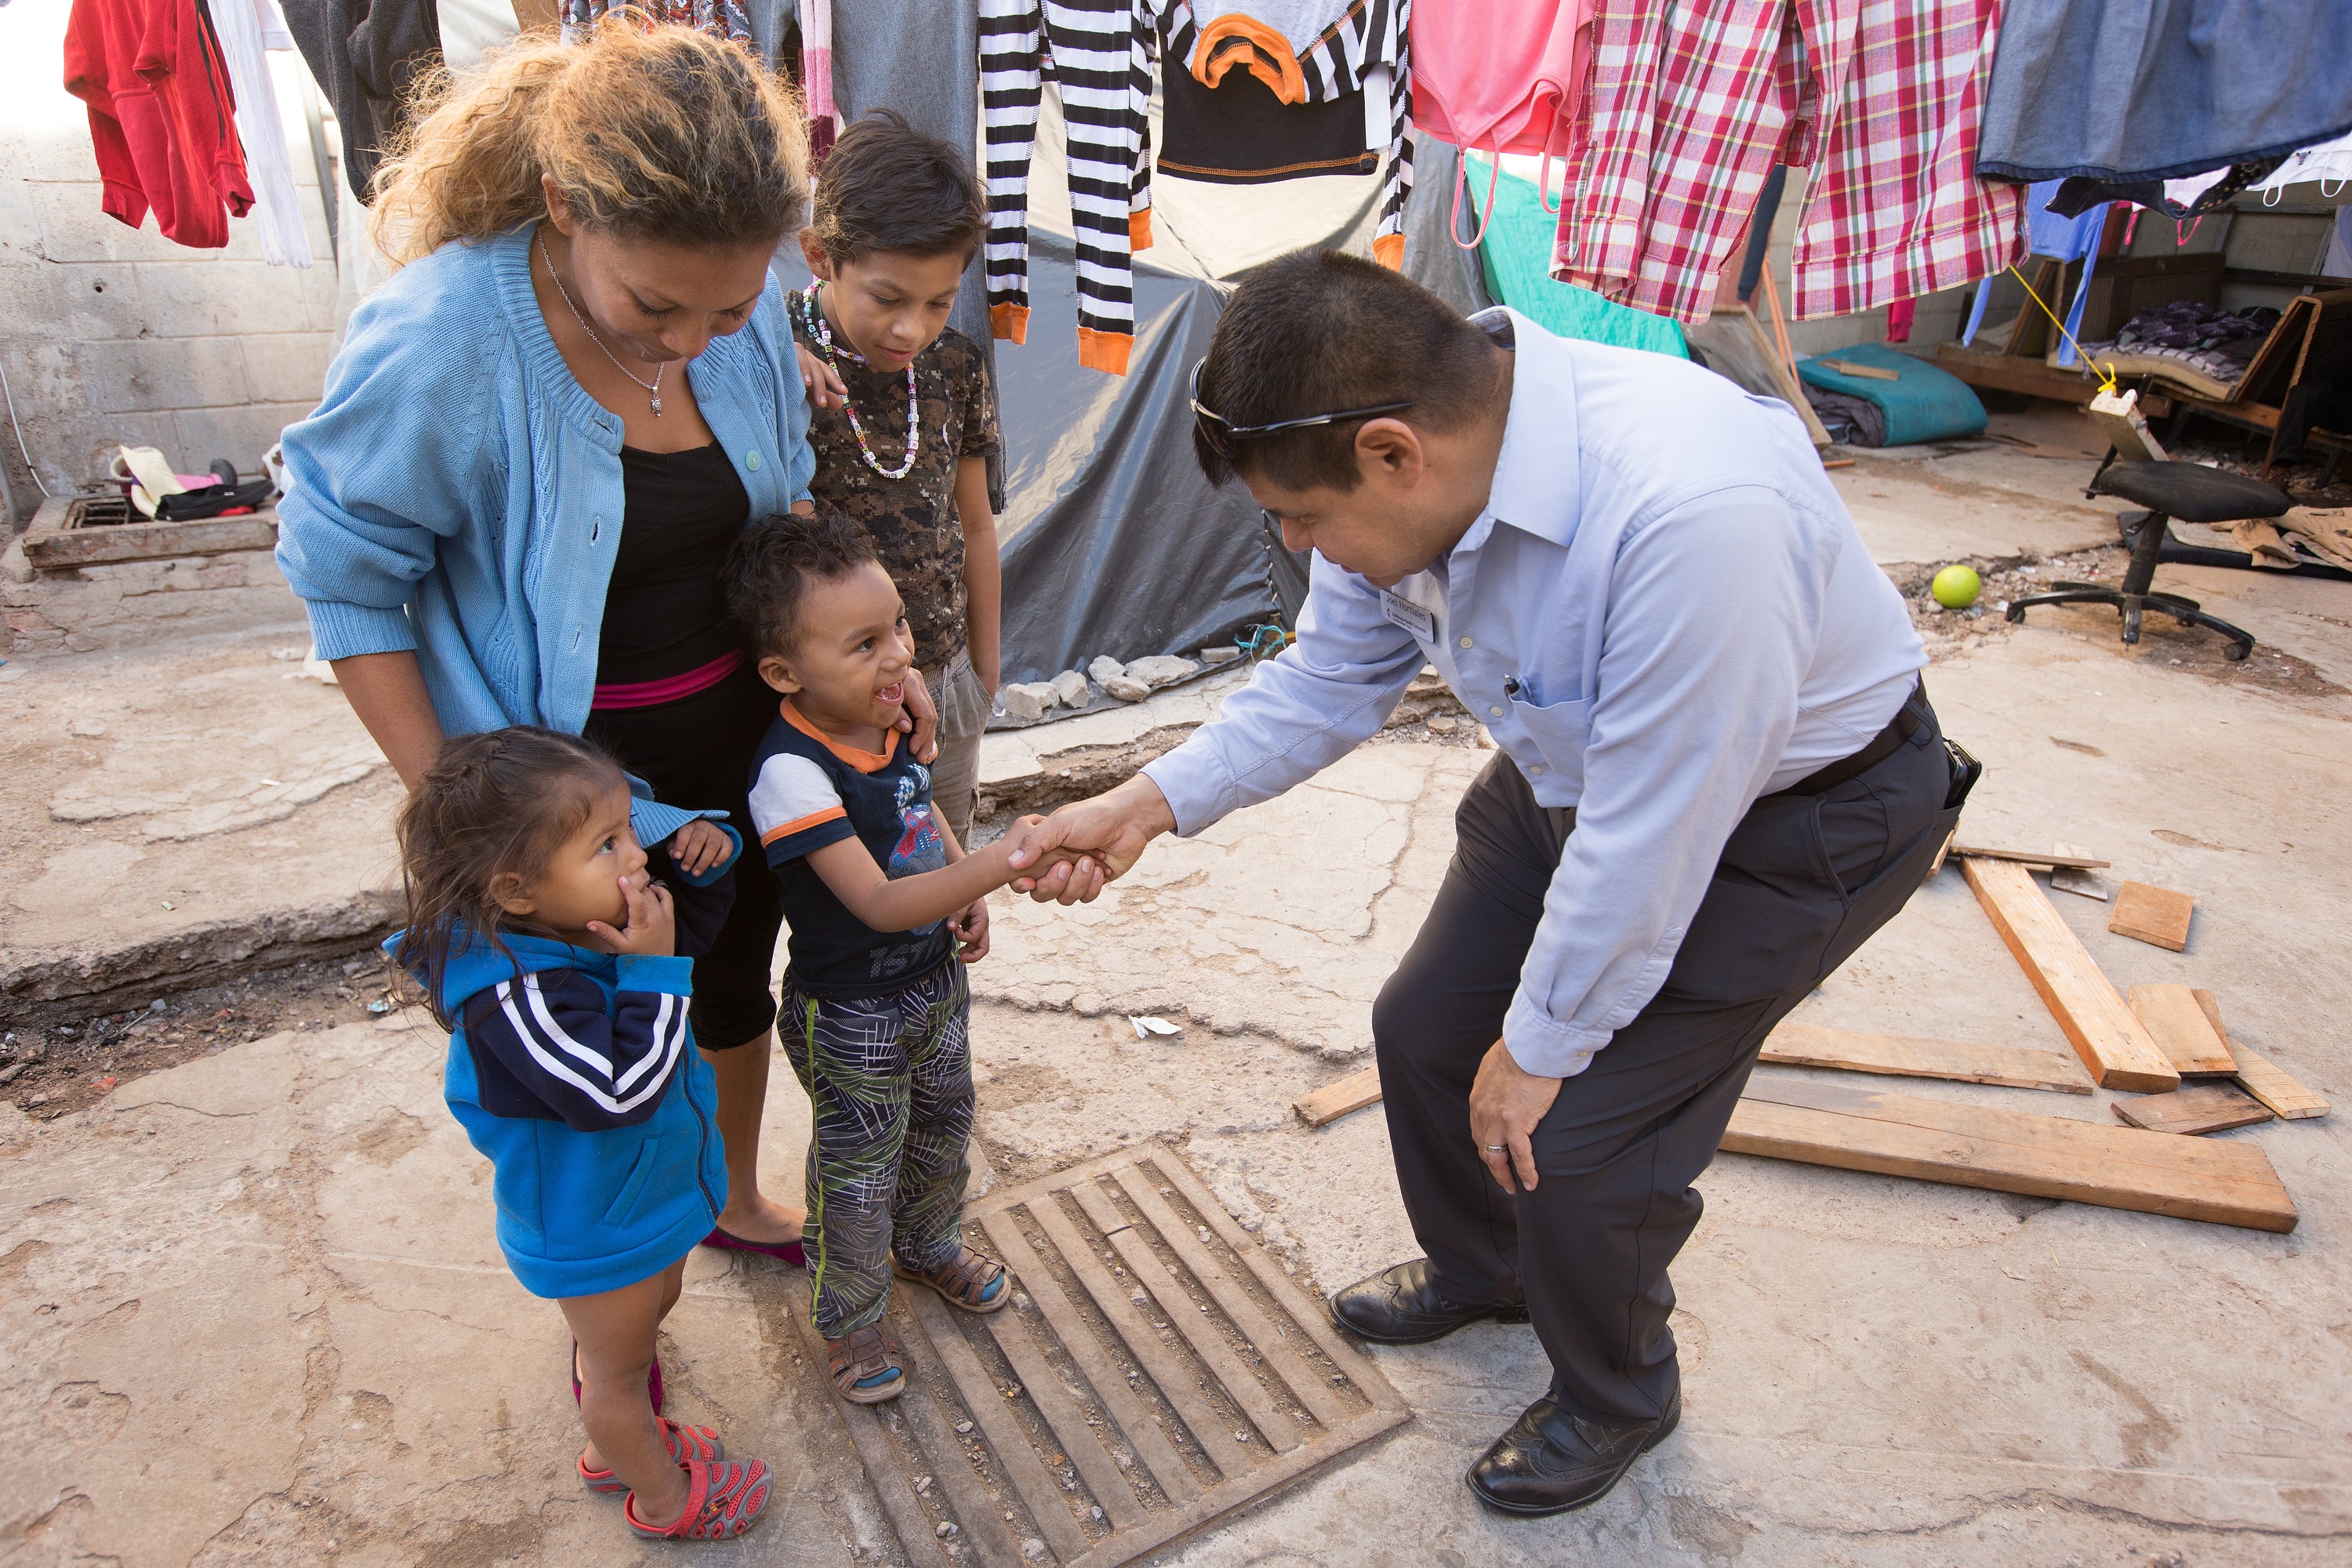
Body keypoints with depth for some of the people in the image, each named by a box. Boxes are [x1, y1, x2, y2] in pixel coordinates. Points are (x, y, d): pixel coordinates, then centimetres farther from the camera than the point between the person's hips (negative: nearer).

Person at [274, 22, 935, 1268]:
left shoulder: (743, 306, -11)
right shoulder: (433, 346, -26)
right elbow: (348, 585, -15)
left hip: (740, 731, 5)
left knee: (734, 978, 24)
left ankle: (735, 1199, 53)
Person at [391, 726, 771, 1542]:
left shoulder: (595, 922, -14)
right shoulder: (515, 999, -38)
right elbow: (622, 1090, -41)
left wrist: (702, 843, -18)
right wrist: (653, 971, -40)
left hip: (649, 1192, 8)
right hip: (595, 1233, -8)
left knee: (651, 1306, 31)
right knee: (620, 1367, 18)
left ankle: (614, 1450, 58)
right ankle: (665, 1501, 44)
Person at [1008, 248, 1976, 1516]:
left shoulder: (1690, 513, -41)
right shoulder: (1412, 467, -16)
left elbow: (1648, 838, -31)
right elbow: (1328, 682, -1)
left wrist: (1541, 1046, -16)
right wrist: (1152, 802, -12)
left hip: (1793, 808, -7)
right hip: (1579, 768, 7)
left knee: (1575, 1136, -7)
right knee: (1427, 1027, 11)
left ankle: (1615, 1397, 28)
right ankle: (1477, 1270, 43)